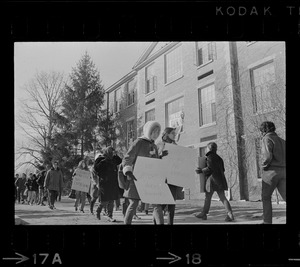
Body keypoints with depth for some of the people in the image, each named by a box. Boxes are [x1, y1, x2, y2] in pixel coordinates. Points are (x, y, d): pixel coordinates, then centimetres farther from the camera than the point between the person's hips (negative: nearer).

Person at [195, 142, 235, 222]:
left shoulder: (210, 157, -8)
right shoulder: (219, 158, 17)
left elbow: (209, 168, -17)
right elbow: (223, 169, 20)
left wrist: (201, 170, -4)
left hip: (212, 179, -7)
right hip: (220, 180, 8)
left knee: (208, 198, 6)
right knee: (223, 198, 3)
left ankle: (204, 214, 18)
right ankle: (230, 214, -8)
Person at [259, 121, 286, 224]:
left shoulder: (267, 139, -5)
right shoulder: (282, 140, 19)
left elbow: (267, 156, -20)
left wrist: (264, 165, -3)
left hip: (271, 171, -6)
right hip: (283, 171, 6)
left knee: (266, 197, 10)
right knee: (286, 196, -3)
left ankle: (267, 221, 11)